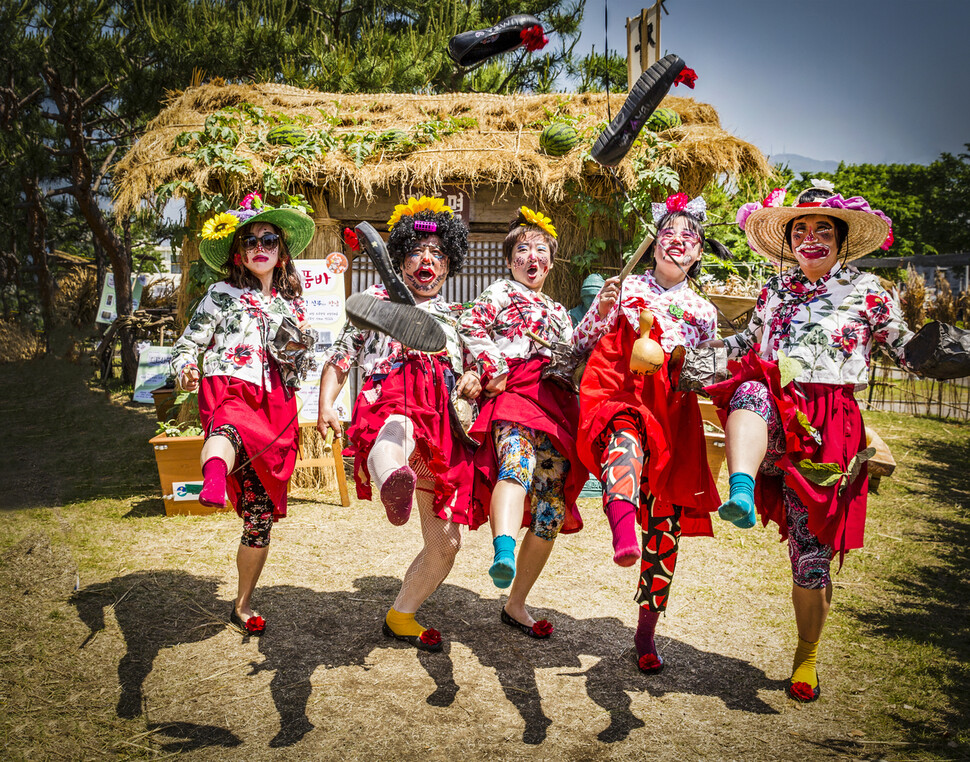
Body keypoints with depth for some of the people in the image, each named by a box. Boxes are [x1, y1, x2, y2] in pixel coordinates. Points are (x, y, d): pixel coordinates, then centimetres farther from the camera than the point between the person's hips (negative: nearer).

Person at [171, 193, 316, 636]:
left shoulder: (292, 306, 21)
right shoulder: (222, 296, 11)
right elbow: (186, 344, 8)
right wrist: (186, 370, -14)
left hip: (276, 405, 4)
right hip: (228, 392, -4)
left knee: (261, 514, 4)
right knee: (231, 429, -44)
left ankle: (243, 604, 22)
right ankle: (214, 476, -81)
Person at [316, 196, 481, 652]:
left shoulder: (457, 318, 30)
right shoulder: (378, 299, 22)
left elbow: (474, 366, 27)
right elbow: (340, 358, 16)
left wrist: (474, 377, 1)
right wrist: (326, 406, -2)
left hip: (444, 428, 4)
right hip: (391, 402, -4)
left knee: (446, 542, 2)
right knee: (401, 425, -46)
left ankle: (400, 617, 24)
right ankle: (391, 478, -82)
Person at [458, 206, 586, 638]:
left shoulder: (559, 313, 34)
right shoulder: (502, 293, 16)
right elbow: (470, 326, 0)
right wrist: (494, 368, -12)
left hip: (556, 405, 6)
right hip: (512, 392, -6)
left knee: (551, 508, 0)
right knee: (518, 464, -38)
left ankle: (516, 603, 10)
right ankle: (504, 554, -63)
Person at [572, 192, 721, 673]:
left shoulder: (703, 312, 19)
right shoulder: (625, 288, 12)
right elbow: (580, 345, 10)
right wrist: (602, 311, -6)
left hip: (673, 414, 3)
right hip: (619, 393, -3)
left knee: (665, 526, 1)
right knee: (625, 431, -42)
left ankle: (646, 633, 15)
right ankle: (622, 530, -69)